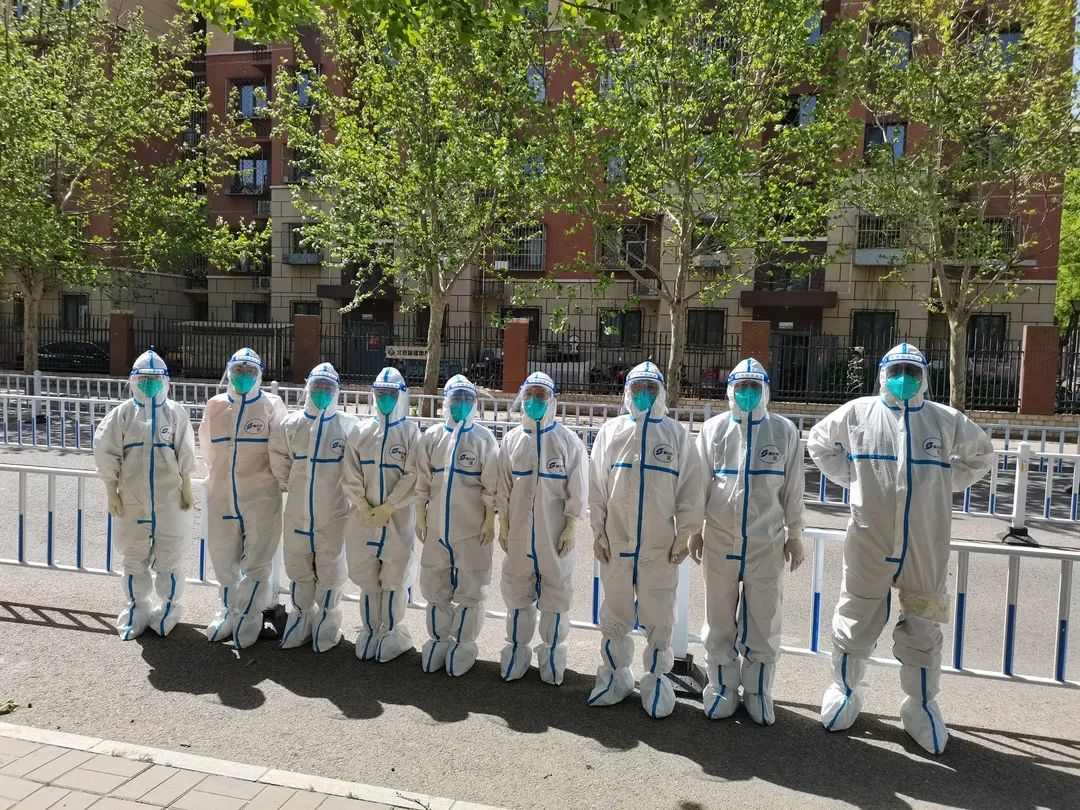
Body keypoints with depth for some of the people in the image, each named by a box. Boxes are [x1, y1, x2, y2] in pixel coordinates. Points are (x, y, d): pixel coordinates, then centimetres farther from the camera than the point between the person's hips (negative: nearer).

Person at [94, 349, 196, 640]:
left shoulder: (175, 412, -2)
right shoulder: (122, 413, 0)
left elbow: (185, 454, 1)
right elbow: (107, 453, 0)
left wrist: (187, 488, 1)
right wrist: (112, 493, -1)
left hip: (170, 499, -1)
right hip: (131, 499, 1)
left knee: (169, 556, 7)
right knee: (133, 556, 12)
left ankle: (168, 607, 23)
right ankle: (138, 607, 27)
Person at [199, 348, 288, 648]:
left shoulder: (271, 405, -6)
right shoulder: (215, 405, 6)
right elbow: (207, 447, 18)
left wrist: (263, 478, 2)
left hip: (260, 497, -4)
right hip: (222, 496, 4)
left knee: (256, 561, 3)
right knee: (223, 557, 16)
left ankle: (248, 617, 18)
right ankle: (229, 610, 34)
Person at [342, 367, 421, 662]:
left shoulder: (410, 432, -3)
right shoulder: (360, 430, 6)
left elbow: (412, 477, -10)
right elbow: (350, 473, 3)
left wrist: (387, 508, -14)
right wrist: (364, 507, -8)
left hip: (397, 519, -3)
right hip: (363, 518, 3)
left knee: (394, 577, 5)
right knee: (367, 576, 11)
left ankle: (392, 631, 19)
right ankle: (370, 629, 25)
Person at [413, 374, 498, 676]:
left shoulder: (483, 438, -5)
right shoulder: (431, 437, 4)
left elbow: (491, 485, -5)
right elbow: (422, 481, 7)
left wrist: (489, 521, -7)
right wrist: (420, 516, 6)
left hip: (472, 528, -3)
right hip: (437, 526, 4)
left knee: (469, 589, 6)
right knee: (434, 585, 13)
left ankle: (463, 644, 21)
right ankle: (439, 638, 30)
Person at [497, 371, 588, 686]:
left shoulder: (569, 441, -5)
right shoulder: (512, 440, 4)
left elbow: (577, 491, -4)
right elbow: (503, 488, 8)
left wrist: (571, 529, -7)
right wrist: (503, 526, 7)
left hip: (555, 534, -2)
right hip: (519, 532, 3)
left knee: (556, 593, 6)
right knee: (517, 592, 11)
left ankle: (552, 653, 22)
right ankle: (517, 651, 26)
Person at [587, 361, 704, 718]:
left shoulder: (677, 434, 3)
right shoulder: (611, 431, 6)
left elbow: (691, 489, 3)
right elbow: (596, 485, 6)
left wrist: (685, 535, 0)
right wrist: (598, 532, 3)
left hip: (661, 547, -1)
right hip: (615, 543, 2)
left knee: (658, 620, 6)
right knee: (614, 615, 12)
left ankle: (656, 680, 22)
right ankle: (615, 675, 27)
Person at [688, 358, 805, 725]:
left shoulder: (784, 432, 1)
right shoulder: (713, 429, 1)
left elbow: (792, 488, 5)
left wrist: (794, 535, 6)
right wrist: (694, 530, 4)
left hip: (766, 542, 0)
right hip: (720, 539, 1)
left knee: (763, 620, 9)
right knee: (720, 619, 10)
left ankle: (757, 691, 24)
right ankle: (723, 688, 25)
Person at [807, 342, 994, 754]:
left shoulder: (945, 420, 3)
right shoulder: (858, 412, -1)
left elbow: (981, 453, 20)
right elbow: (819, 441, 15)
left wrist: (946, 482, 7)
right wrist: (850, 477, 3)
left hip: (926, 550, 1)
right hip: (869, 545, -1)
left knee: (923, 631, 13)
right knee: (854, 624, 10)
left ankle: (921, 705, 32)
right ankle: (843, 690, 32)